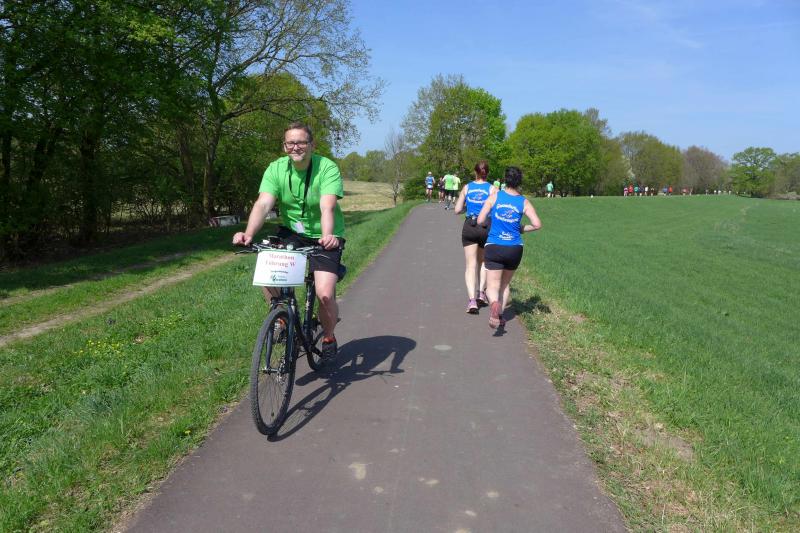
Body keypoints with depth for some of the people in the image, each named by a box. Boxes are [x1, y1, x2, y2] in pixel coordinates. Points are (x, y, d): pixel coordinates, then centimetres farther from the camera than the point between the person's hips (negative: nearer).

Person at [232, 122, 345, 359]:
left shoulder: (327, 168, -17)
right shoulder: (276, 169, -8)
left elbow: (327, 207, -31)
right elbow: (263, 203, -21)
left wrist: (328, 236, -51)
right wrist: (248, 233, -38)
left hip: (323, 237, -3)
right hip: (291, 232, 3)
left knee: (325, 294, -18)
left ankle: (329, 338, 12)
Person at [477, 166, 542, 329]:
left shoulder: (495, 196, -3)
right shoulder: (524, 202, -1)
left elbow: (480, 220, -6)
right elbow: (537, 224, -8)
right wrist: (522, 229, 10)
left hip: (494, 247, -2)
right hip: (515, 249, 2)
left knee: (492, 286, 1)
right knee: (505, 284, 22)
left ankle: (494, 303, -30)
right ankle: (500, 315, 23)